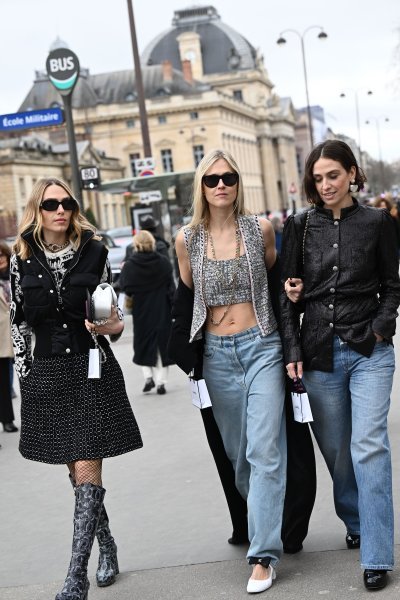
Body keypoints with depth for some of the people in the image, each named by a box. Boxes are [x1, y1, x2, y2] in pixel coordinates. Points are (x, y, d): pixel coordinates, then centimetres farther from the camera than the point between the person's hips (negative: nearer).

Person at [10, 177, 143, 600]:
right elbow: (18, 322, 7)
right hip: (47, 374, 2)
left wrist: (111, 326, -15)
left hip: (93, 370, -2)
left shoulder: (93, 252, -1)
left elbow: (112, 312, 7)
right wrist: (25, 376, 3)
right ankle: (106, 546, 33)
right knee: (78, 472, 12)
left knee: (87, 473, -6)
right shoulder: (22, 260, 2)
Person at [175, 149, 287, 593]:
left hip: (262, 346, -2)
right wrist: (187, 355, 14)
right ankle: (260, 520, 32)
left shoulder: (260, 229, -2)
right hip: (217, 353, 2)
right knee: (236, 452, 11)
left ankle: (263, 554, -6)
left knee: (264, 450, -9)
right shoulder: (188, 239, 1)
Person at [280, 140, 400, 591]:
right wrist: (293, 351, -3)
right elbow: (287, 294, 4)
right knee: (334, 447, 9)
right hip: (319, 352, 2)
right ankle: (356, 522, 32)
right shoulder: (300, 227, 5)